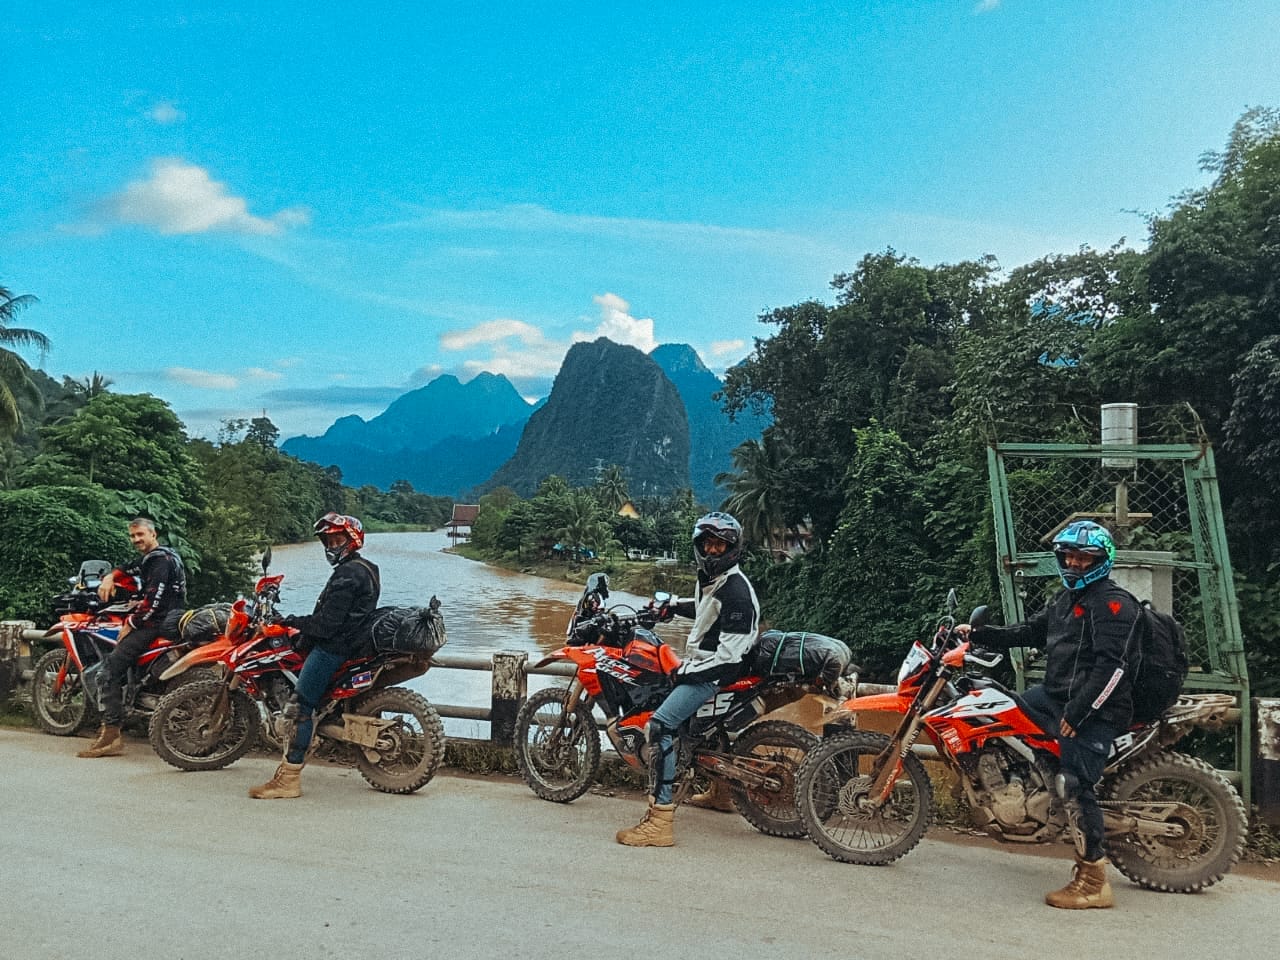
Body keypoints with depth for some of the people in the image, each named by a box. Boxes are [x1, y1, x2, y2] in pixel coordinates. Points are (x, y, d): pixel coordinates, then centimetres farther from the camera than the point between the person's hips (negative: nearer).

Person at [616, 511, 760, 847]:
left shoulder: (736, 590, -19)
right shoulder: (707, 578, 11)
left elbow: (730, 653, -23)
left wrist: (691, 672, -21)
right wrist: (672, 604, 25)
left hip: (717, 672, -11)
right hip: (697, 660, 11)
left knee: (660, 724, -24)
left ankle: (660, 821, -24)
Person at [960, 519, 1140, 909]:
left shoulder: (1113, 602, -12)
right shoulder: (1066, 600, 18)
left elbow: (1111, 667, -20)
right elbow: (1029, 632, 23)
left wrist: (1078, 711, -23)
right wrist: (980, 634, 15)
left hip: (1096, 709, -10)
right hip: (1057, 695, 10)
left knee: (1076, 786, -14)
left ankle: (1094, 882, -6)